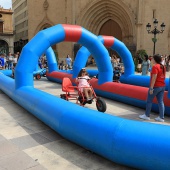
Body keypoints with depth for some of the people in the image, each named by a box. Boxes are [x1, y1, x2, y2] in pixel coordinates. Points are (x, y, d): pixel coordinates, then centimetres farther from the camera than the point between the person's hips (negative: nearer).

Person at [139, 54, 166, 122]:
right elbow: (163, 77, 16)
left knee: (149, 101, 5)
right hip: (162, 86, 8)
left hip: (156, 86, -8)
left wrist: (151, 88, -21)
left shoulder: (155, 66, -16)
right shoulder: (163, 67, 10)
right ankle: (161, 117, 12)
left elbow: (154, 78, -22)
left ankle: (147, 115, 15)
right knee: (161, 101, 9)